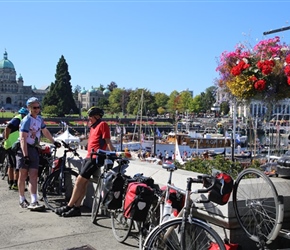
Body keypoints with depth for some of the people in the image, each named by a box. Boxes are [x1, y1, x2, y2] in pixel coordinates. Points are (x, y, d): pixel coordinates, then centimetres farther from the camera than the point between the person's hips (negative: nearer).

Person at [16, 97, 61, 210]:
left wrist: (54, 142, 28)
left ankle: (33, 202, -11)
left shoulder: (39, 119, 9)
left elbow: (45, 131, 25)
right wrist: (25, 155, -28)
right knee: (23, 175, 4)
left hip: (34, 149, 6)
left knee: (33, 176, -5)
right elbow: (23, 138, -21)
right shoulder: (27, 120, -15)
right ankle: (22, 200, 17)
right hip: (24, 149, -6)